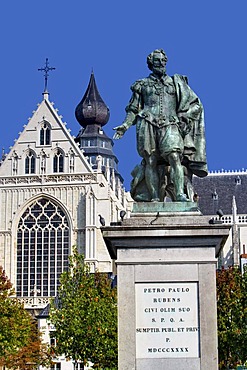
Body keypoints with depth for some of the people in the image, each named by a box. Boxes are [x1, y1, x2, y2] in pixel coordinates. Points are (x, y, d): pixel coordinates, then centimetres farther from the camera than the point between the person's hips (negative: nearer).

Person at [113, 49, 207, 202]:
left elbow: (195, 104, 19)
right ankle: (154, 197, -11)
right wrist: (125, 125, 4)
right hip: (147, 125, 1)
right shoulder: (142, 84, 21)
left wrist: (183, 116, 3)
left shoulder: (176, 82, 21)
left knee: (174, 157, -20)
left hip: (169, 126, 0)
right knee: (150, 161, -10)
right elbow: (133, 109, 19)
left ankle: (180, 194, -28)